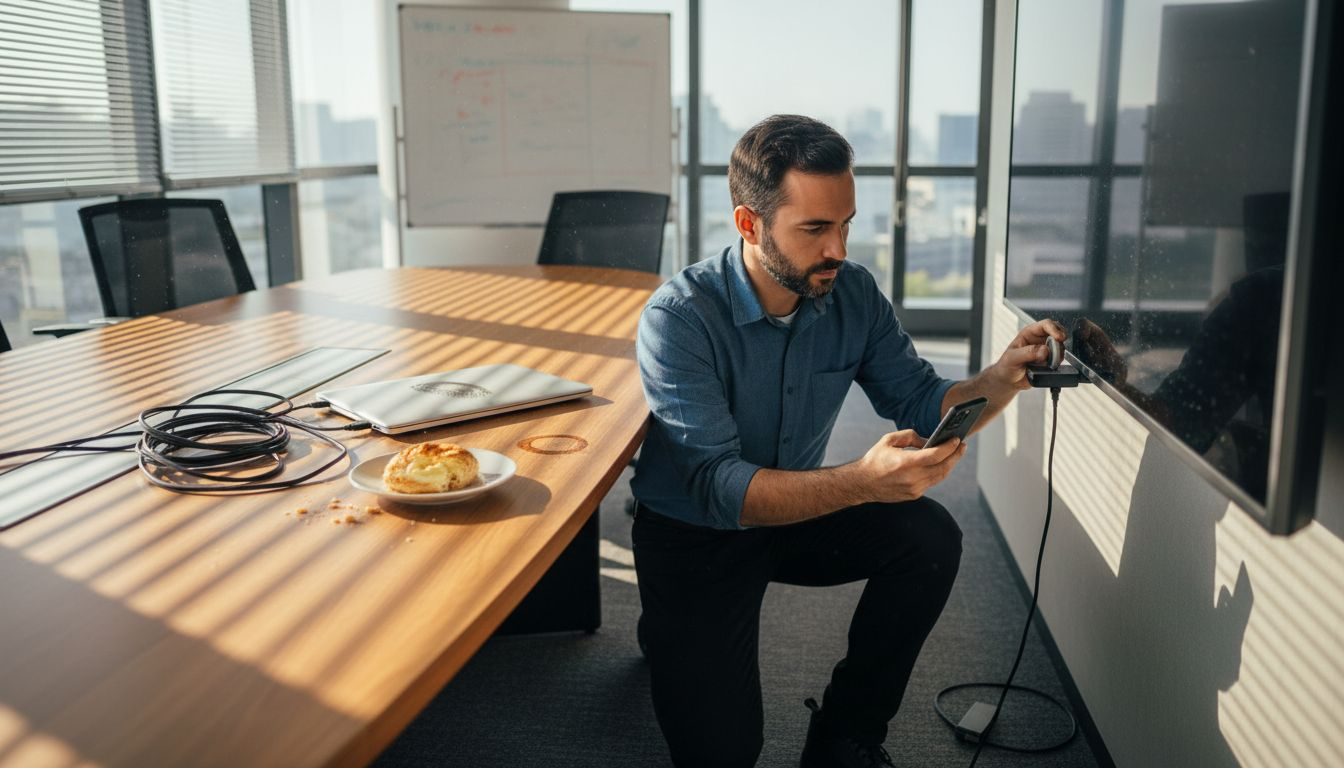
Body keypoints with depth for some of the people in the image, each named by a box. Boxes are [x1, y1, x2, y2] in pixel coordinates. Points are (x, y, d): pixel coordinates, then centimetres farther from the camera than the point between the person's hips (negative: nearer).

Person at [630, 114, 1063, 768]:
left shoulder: (852, 294, -9)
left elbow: (918, 402, -3)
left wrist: (998, 380, -26)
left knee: (931, 539, -20)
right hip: (692, 535, -5)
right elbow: (717, 486, -33)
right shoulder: (679, 319, -26)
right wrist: (862, 481, -47)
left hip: (797, 511, 5)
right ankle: (671, 635, 20)